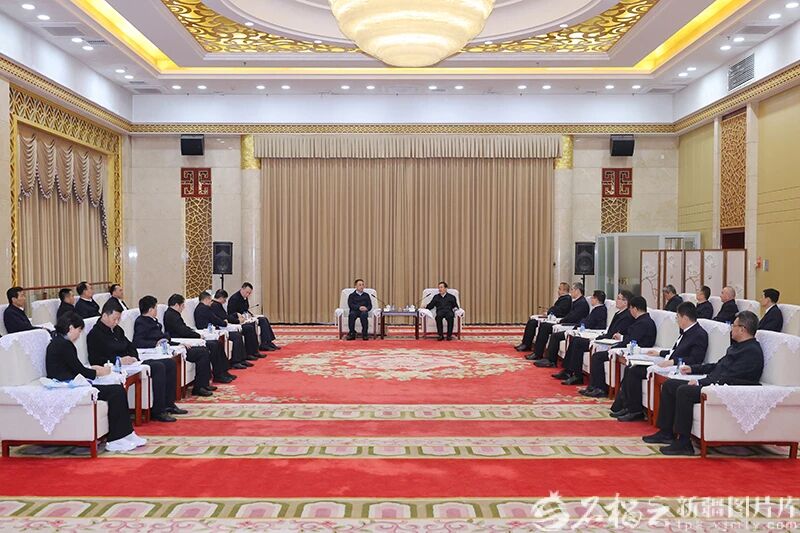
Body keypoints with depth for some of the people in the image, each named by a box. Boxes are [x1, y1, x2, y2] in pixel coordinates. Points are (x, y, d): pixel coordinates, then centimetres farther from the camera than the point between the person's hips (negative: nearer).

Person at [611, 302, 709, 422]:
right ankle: (622, 406, 4)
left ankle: (636, 411, -5)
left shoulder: (700, 335, -14)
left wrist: (673, 361, -29)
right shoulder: (686, 332, 16)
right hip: (667, 364, 10)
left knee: (634, 372, -16)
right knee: (630, 370, 2)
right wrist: (659, 352, 21)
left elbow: (695, 360, -23)